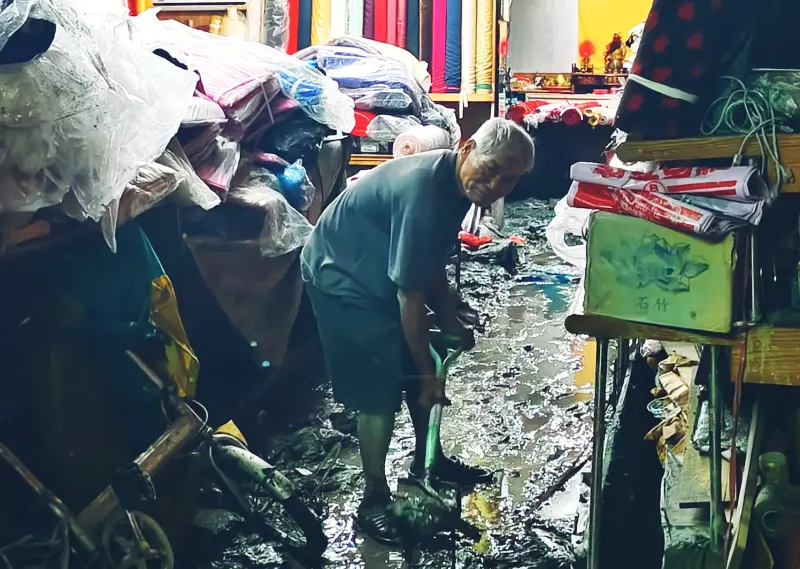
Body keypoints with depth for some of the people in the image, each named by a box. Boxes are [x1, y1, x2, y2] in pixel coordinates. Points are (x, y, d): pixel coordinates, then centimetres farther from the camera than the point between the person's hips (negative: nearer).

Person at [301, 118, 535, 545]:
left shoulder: (458, 183, -6)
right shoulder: (424, 192, -35)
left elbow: (432, 263, 9)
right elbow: (410, 295, -30)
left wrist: (450, 320, 3)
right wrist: (427, 374, -22)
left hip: (380, 273, 9)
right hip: (342, 279, -9)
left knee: (421, 366, 15)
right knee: (380, 390, -7)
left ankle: (427, 459, 36)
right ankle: (373, 499, 8)